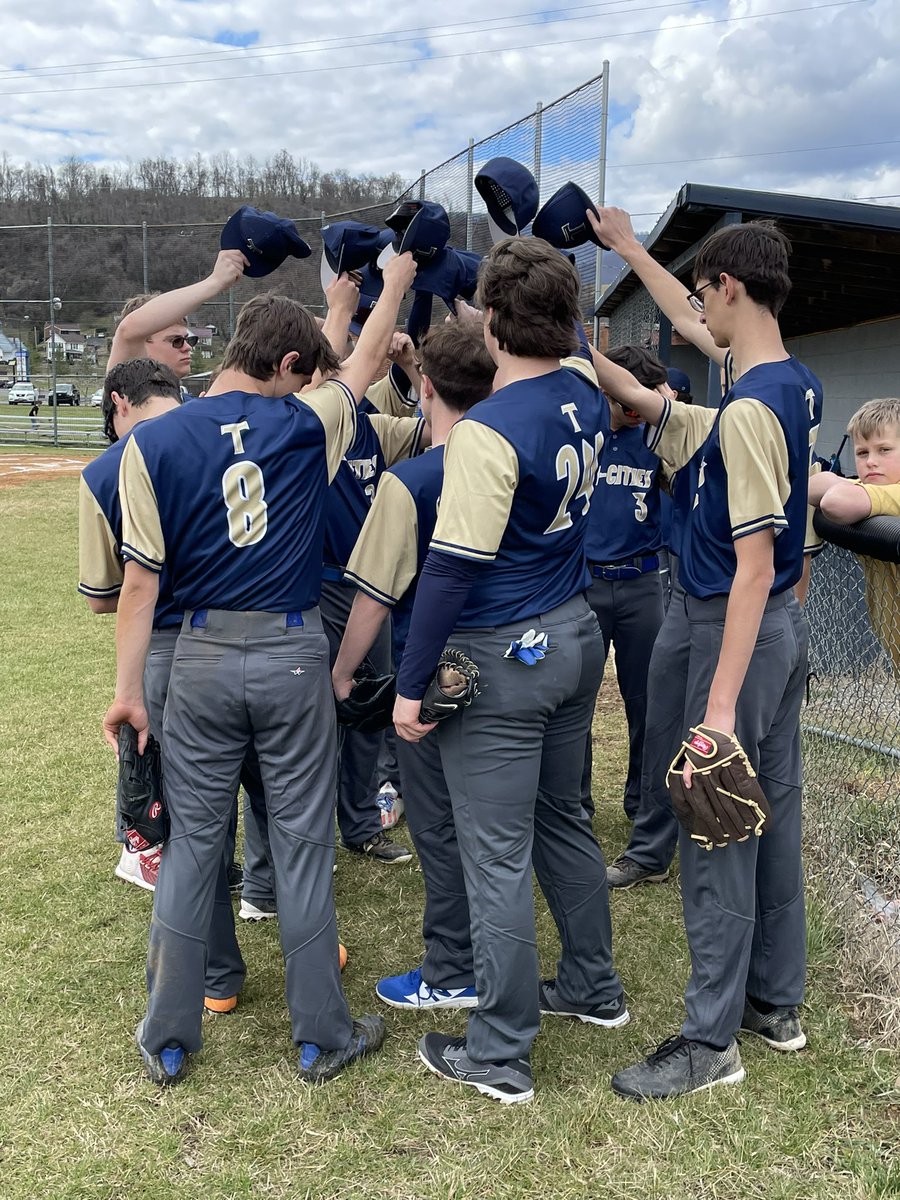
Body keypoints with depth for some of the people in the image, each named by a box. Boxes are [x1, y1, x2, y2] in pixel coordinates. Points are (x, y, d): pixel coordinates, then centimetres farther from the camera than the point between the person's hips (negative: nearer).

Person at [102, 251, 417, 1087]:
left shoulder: (152, 442, -4)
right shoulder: (307, 424, -4)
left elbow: (141, 577, -4)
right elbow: (365, 362, 15)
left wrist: (128, 687, 3)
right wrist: (398, 277, 32)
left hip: (204, 658, 1)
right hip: (294, 654, -1)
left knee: (192, 846, 11)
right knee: (303, 846, 9)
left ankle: (168, 1040, 23)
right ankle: (321, 1036, 21)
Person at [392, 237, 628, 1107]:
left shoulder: (487, 432, -22)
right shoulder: (585, 393, 1)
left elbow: (451, 569, -22)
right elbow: (572, 348, 28)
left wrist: (411, 684, -14)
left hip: (502, 657, -8)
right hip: (575, 636, 9)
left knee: (497, 858, 2)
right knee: (563, 821, 23)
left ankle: (500, 1056, 16)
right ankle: (593, 986, 39)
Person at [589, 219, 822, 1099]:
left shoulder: (750, 408, -22)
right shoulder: (794, 389, 8)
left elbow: (753, 563, -25)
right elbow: (653, 409, 18)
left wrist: (720, 705, -25)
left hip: (739, 631, -10)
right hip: (782, 627, 10)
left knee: (716, 838, 0)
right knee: (772, 816, 17)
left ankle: (712, 1040, 13)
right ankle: (776, 1002, 31)